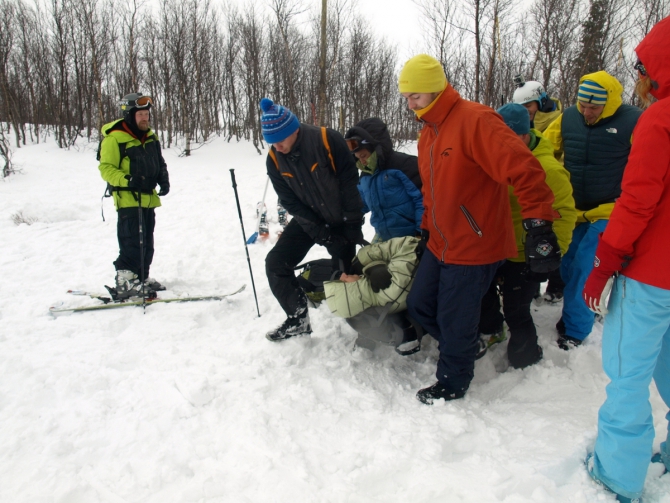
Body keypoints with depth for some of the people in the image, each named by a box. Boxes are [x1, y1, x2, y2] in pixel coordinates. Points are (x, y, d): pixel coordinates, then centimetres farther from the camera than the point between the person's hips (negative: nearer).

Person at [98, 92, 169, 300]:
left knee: (146, 243, 15)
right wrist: (126, 180, -29)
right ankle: (125, 284, -7)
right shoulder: (114, 138, -10)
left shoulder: (150, 137, 14)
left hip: (148, 199, 8)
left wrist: (163, 179, 3)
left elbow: (159, 163, 22)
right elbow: (106, 168, -13)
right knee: (131, 243, -13)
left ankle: (142, 278, 28)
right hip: (128, 199, -8)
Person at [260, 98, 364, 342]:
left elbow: (350, 183, -18)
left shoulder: (328, 140, -24)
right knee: (275, 263, -6)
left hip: (341, 220, -3)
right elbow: (290, 202, -11)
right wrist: (323, 236, -17)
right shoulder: (274, 160, -12)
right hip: (308, 221, 4)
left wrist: (353, 226, -15)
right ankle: (298, 319, 8)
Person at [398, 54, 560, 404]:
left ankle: (453, 383, 28)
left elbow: (524, 170, -25)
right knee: (419, 305, 15)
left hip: (475, 247, -9)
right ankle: (467, 346, 40)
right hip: (440, 244, 9)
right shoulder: (428, 132, 11)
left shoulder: (475, 120, -19)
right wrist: (426, 230, 21)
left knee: (455, 320, 2)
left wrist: (539, 227, -30)